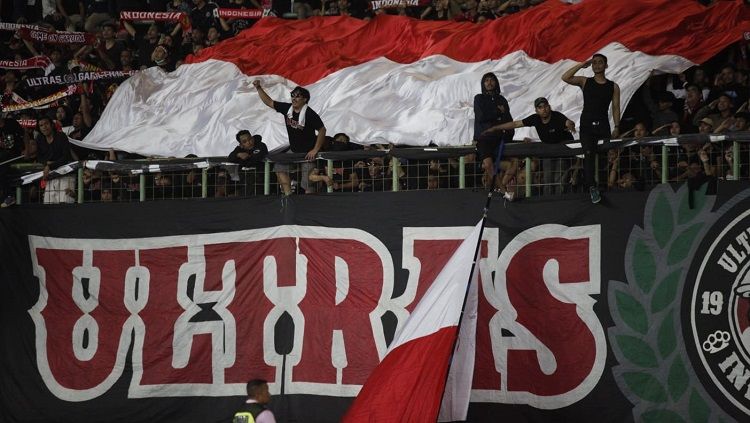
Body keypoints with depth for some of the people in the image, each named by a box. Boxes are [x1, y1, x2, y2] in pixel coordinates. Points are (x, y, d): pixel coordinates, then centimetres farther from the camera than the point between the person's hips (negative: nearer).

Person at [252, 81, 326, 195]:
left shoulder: (310, 114, -21)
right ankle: (288, 195, 0)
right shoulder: (287, 108, -4)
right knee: (280, 167, -2)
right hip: (293, 150, 7)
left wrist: (315, 150, -19)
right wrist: (258, 88, -5)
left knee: (307, 182, -8)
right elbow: (269, 102, 4)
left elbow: (322, 130, -18)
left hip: (308, 152, -7)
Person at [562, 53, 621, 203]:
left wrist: (617, 127, -1)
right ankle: (592, 187, -13)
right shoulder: (585, 82, 7)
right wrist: (581, 65, -8)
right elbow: (565, 78, -6)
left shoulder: (613, 87, 9)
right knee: (589, 153, -11)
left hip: (603, 125, 1)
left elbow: (616, 108, 7)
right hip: (587, 125, -1)